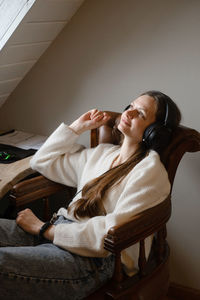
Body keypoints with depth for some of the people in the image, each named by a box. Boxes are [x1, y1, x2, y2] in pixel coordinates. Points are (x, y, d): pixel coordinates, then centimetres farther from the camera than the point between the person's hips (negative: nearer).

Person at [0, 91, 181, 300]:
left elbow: (114, 231, -15)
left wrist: (45, 229, -12)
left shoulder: (150, 170, -5)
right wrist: (78, 126, 21)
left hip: (93, 258, -7)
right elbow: (42, 161, 28)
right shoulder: (101, 153, 19)